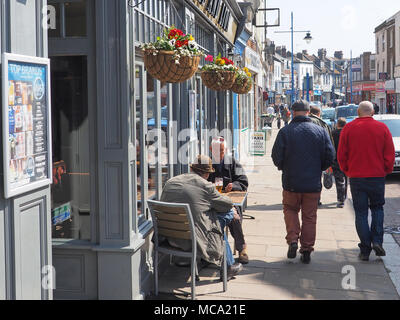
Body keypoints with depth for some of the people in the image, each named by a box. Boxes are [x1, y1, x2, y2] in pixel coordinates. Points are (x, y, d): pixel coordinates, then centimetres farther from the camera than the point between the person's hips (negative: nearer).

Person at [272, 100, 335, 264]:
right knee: (309, 217, 11)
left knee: (290, 210, 19)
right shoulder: (321, 131, -1)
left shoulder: (285, 131, -6)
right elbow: (330, 156, -1)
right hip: (313, 183, 1)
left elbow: (276, 156, -7)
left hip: (291, 182, -1)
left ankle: (293, 240, 1)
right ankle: (306, 250, 13)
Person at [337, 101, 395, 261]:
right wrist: (386, 170, 14)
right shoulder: (382, 128, -2)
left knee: (361, 213, 5)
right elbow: (390, 154, 0)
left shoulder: (348, 128, -2)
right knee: (377, 208, 18)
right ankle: (377, 241, 3)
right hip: (377, 176, 0)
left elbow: (341, 155, 0)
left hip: (356, 177, 0)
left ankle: (365, 250, 5)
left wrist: (347, 171, 14)